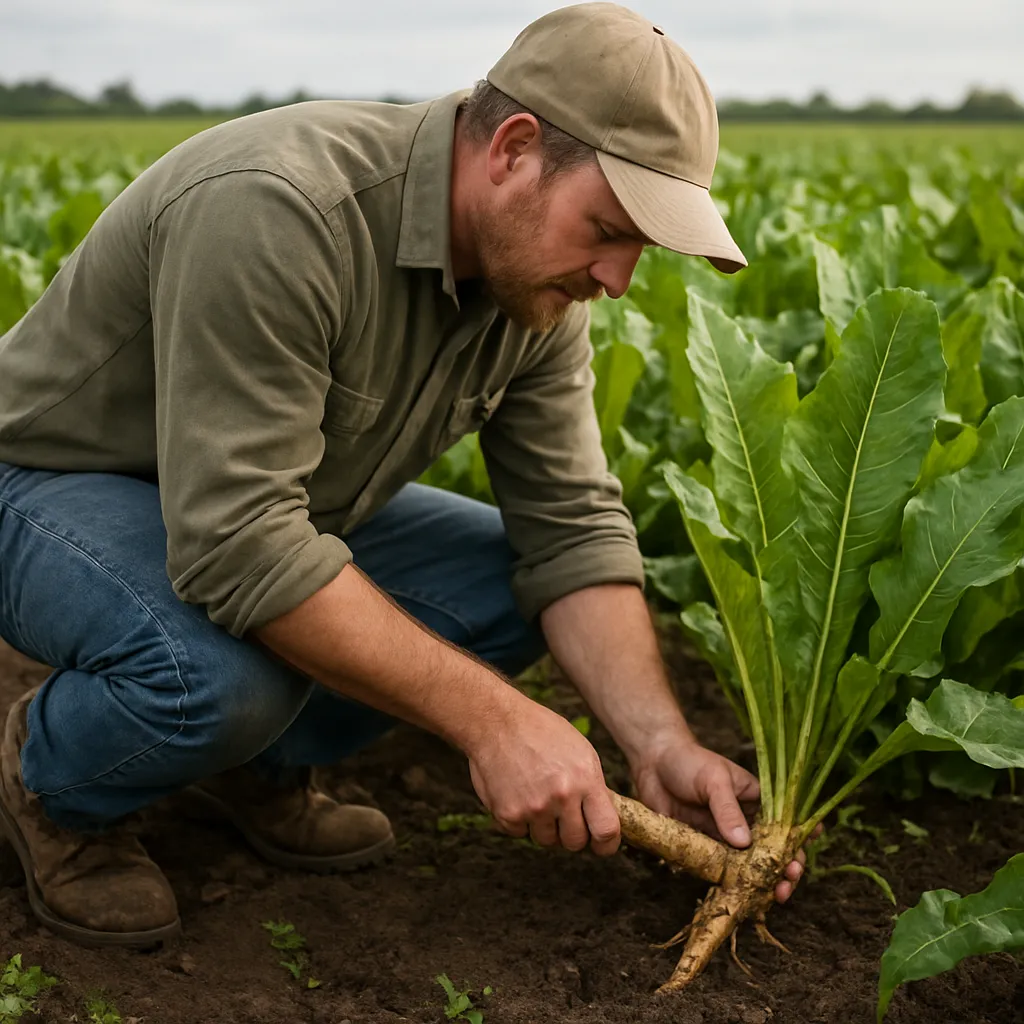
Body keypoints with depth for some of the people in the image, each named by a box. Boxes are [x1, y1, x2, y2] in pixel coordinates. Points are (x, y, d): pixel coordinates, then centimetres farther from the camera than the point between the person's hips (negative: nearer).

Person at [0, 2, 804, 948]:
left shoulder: (537, 274, -10)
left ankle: (257, 764, 10)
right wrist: (490, 720, -38)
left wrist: (661, 745, -22)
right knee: (220, 672, -36)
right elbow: (236, 543, -40)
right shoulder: (275, 213, -36)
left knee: (515, 586, -7)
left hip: (274, 498, 7)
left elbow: (571, 524, -9)